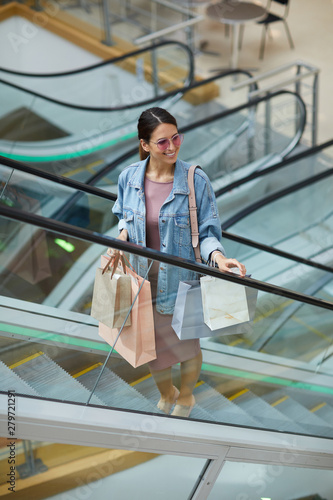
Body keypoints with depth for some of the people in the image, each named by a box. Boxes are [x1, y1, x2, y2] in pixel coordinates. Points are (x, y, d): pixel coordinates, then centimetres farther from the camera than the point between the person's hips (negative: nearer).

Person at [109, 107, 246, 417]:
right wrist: (123, 236, -9)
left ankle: (185, 397, 49)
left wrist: (219, 257, -32)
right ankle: (165, 395, 52)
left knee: (186, 346, 16)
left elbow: (207, 233, -12)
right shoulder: (129, 177, -7)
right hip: (143, 278, 3)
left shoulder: (196, 181, -17)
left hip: (182, 280, -3)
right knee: (151, 347, 19)